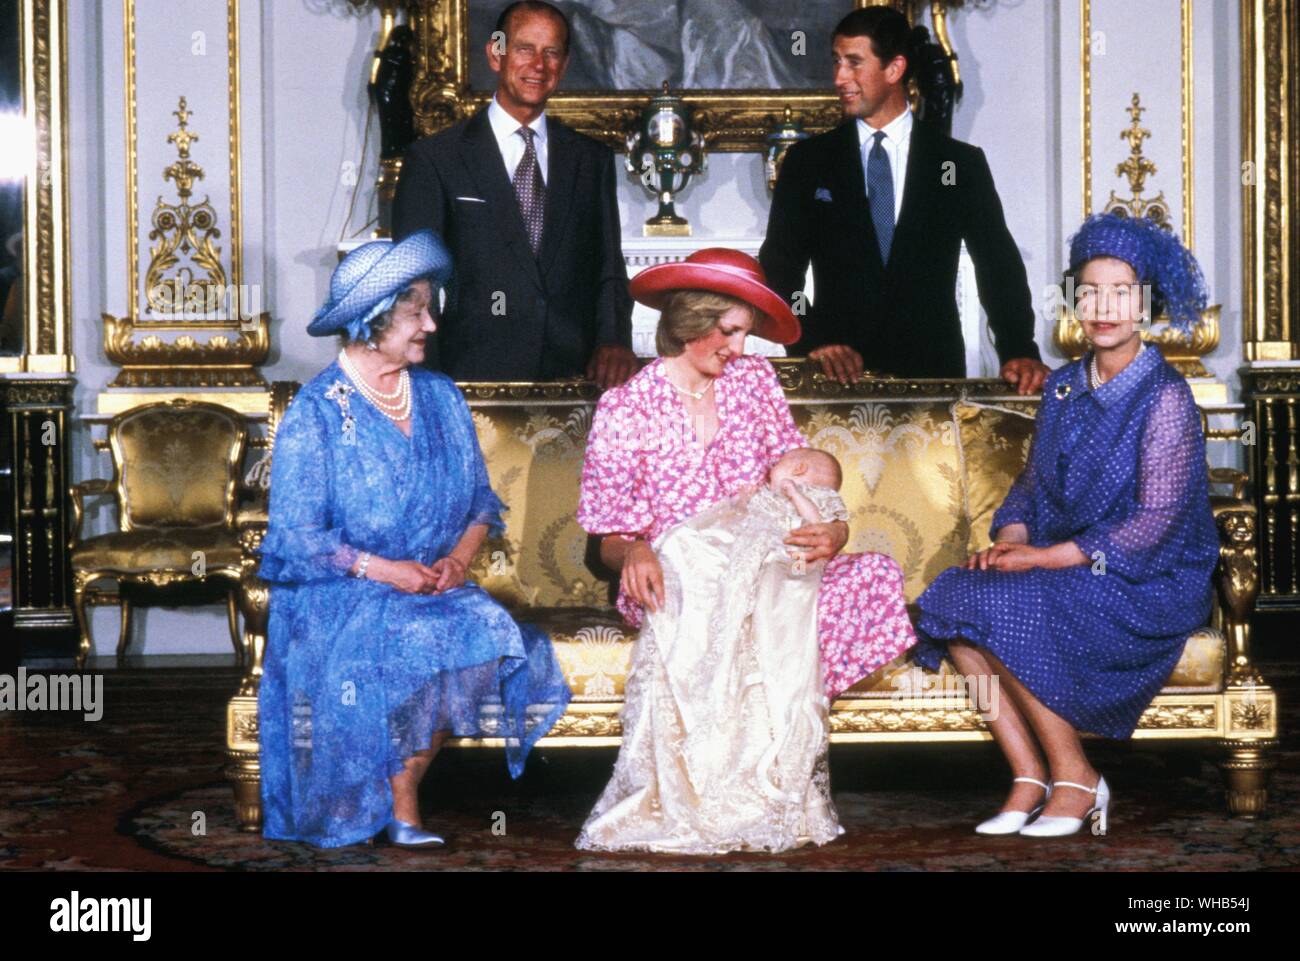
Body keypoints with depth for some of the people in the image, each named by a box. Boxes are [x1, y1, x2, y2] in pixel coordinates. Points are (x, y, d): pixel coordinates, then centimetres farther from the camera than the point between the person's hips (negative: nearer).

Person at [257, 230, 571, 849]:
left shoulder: (441, 398, 12)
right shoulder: (315, 413, -5)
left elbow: (480, 501, 13)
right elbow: (295, 536, -10)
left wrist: (459, 556, -8)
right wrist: (385, 570, -19)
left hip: (435, 585, 5)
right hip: (339, 596, -5)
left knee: (491, 633, -26)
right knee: (414, 645, -34)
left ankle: (400, 798, -14)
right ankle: (397, 802, -13)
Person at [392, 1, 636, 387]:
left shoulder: (594, 160, 17)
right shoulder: (434, 159, 5)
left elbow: (608, 271, 15)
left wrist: (614, 341, -5)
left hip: (576, 379, 4)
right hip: (473, 380, -3)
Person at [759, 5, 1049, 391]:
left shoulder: (962, 164, 8)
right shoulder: (807, 162, 9)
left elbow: (999, 266, 5)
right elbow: (779, 269, 6)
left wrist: (1019, 352, -10)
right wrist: (814, 341, -12)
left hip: (932, 373, 0)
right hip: (836, 377, 0)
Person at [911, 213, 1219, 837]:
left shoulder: (1163, 397, -9)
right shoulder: (1064, 388, 12)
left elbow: (1156, 522, -15)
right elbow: (1031, 484, 17)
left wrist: (1045, 557, -19)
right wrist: (1009, 539, -7)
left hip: (1150, 582, -7)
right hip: (1065, 570, 7)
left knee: (1001, 606, -30)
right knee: (949, 596, -20)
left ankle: (1074, 777, -14)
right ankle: (1029, 776, -14)